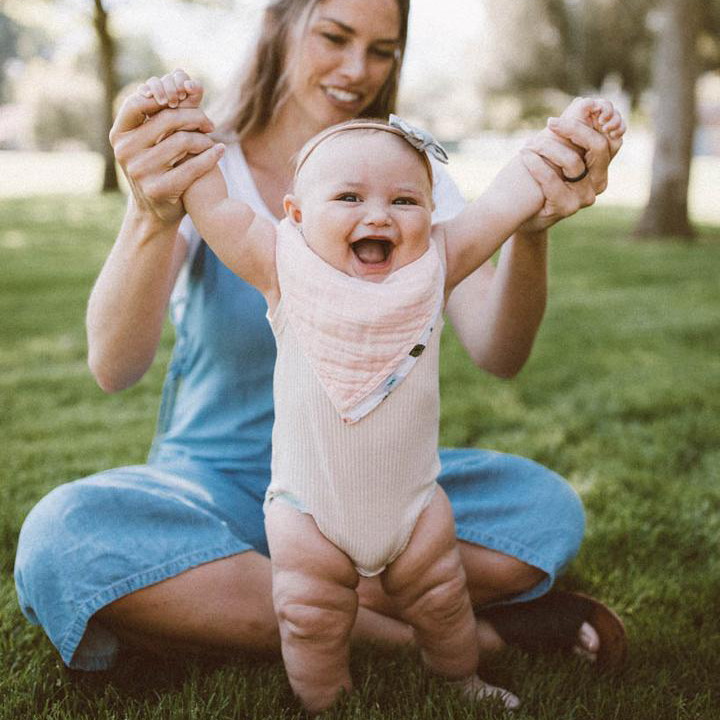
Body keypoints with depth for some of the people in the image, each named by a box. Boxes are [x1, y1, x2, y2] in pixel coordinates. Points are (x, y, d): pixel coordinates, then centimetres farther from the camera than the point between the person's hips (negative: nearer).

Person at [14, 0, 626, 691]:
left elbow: (497, 354, -14)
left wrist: (530, 230, -34)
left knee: (547, 508, -24)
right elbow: (113, 368, -22)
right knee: (63, 537, -32)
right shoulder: (198, 174, -6)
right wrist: (154, 216, -41)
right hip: (216, 486, -1)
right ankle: (435, 627, -22)